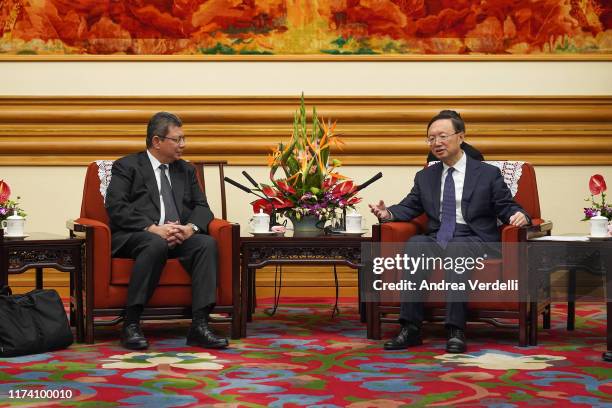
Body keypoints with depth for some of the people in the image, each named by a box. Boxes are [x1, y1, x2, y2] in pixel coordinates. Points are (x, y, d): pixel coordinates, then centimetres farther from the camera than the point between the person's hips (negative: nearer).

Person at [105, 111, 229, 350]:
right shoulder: (126, 167, 6)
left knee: (207, 243, -26)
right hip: (135, 236, -4)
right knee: (156, 244, -38)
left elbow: (202, 207, 15)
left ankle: (199, 326, -31)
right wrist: (153, 228, -19)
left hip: (179, 236, 5)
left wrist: (191, 227, -9)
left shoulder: (186, 170, 22)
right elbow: (115, 207, -7)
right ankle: (131, 324, -31)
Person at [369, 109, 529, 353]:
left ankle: (456, 331, -42)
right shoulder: (425, 177, 21)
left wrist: (519, 215, -18)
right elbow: (408, 208, 17)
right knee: (415, 244, -32)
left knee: (455, 250, -38)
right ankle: (410, 328, -35)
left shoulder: (488, 174, 10)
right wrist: (388, 213, -5)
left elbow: (507, 207, 6)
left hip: (474, 243, -3)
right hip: (436, 240, 3)